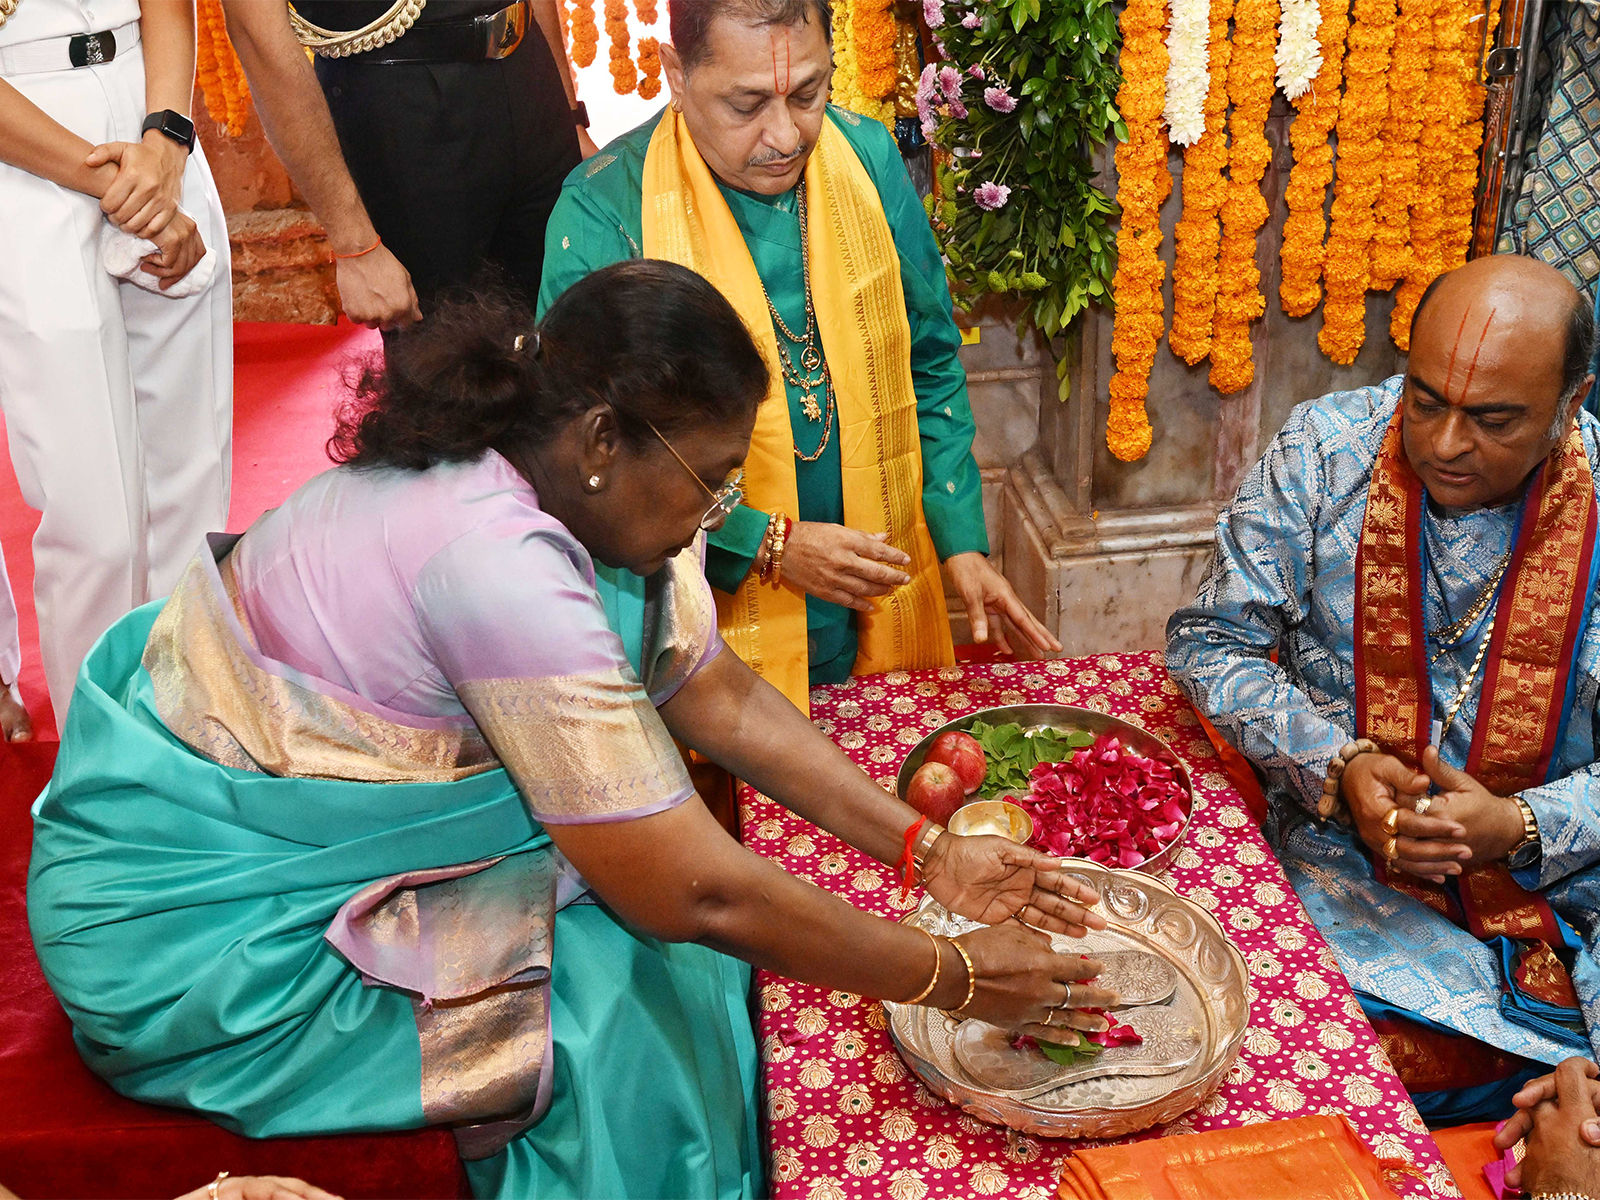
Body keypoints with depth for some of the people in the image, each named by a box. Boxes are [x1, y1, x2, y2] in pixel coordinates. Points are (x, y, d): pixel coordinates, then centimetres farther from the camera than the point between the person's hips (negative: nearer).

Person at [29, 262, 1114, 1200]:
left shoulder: (565, 477, -7)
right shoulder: (497, 563, -34)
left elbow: (721, 696, 1)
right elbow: (696, 894, -30)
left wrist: (930, 850, -4)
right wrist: (957, 979, -20)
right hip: (185, 914, -8)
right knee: (618, 1000, -17)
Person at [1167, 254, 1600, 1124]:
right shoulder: (1323, 451, -6)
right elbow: (1209, 640, -1)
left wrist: (1522, 827, -19)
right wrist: (1335, 765, -15)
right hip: (1349, 854, -1)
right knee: (1403, 1050, -27)